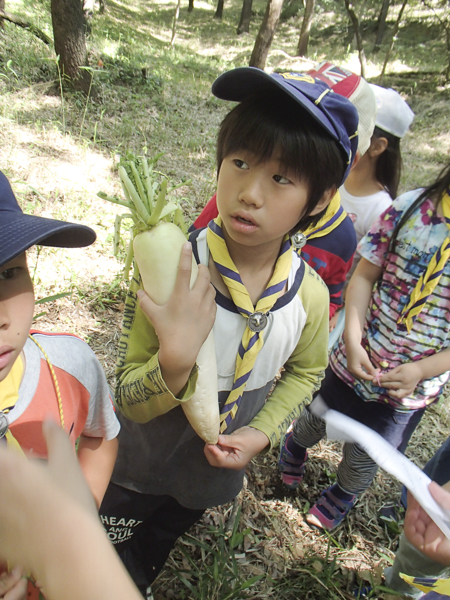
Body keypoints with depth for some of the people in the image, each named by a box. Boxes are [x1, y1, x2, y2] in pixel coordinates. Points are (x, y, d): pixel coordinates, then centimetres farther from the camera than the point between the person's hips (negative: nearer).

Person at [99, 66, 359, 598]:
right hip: (136, 472, -2)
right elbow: (128, 400, -24)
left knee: (153, 553, 35)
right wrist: (175, 360, -44)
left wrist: (261, 433, -13)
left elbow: (305, 372, 0)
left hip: (213, 474, 3)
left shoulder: (310, 294, -21)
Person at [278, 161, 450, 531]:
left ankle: (342, 495, 56)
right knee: (315, 423, 27)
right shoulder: (412, 207, -13)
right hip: (355, 361, 1)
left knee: (364, 458, 22)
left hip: (411, 390, 0)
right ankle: (295, 447, 63)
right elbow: (365, 275, -7)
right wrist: (352, 341, -16)